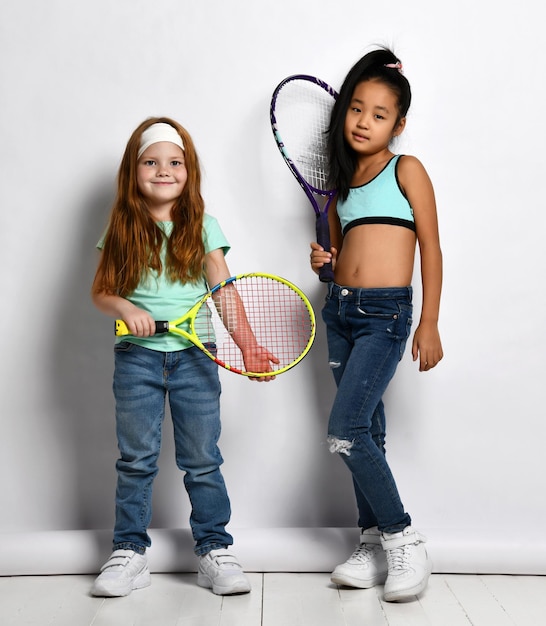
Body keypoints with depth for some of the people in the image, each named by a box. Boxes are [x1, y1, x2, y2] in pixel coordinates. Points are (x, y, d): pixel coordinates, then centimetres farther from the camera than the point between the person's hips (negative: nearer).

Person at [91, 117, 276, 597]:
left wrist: (249, 346, -12)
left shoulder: (203, 228, 3)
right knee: (136, 460, 8)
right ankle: (130, 552, 20)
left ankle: (215, 550, 16)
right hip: (137, 356, 1)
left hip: (194, 356, -1)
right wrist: (125, 308, -16)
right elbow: (100, 291, 6)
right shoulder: (123, 231, 5)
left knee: (202, 460, 5)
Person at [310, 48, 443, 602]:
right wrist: (325, 261, 0)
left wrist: (429, 325, -8)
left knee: (345, 431, -15)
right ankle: (374, 545, 20)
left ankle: (404, 541, 0)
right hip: (340, 310, 6)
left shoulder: (406, 170, -1)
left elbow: (431, 249, -4)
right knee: (366, 433, 10)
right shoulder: (343, 181, 15)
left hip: (385, 312, -6)